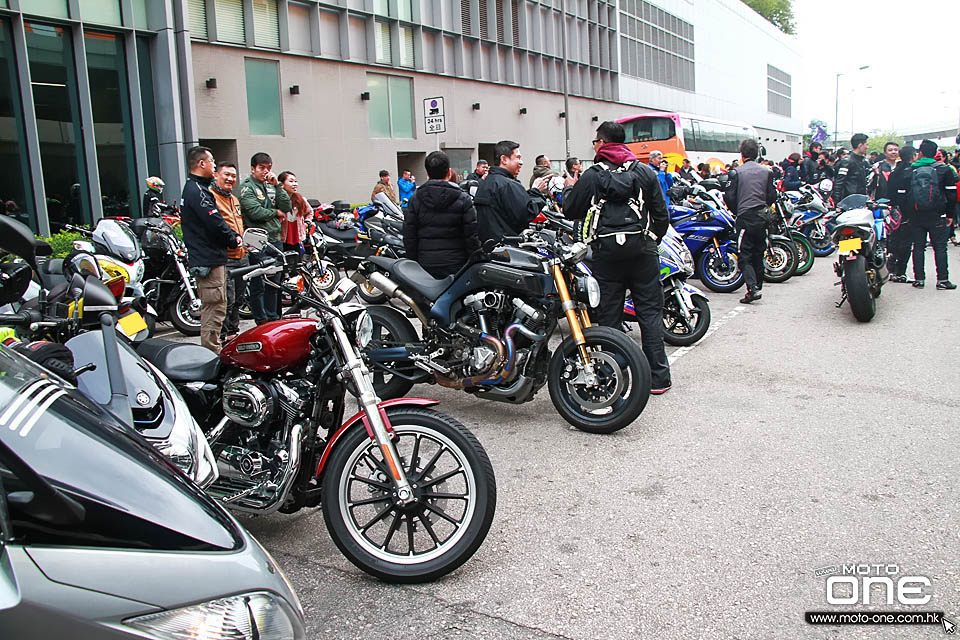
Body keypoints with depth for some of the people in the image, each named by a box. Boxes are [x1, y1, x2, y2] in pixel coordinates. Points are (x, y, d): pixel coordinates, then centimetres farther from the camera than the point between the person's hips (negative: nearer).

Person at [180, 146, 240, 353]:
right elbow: (214, 223, -22)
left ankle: (211, 352, 26)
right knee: (214, 308, -8)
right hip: (209, 261, -11)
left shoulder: (192, 188, 19)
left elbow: (214, 219, 20)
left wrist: (234, 235, 7)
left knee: (213, 308, 17)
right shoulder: (197, 191, -16)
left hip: (206, 258, 11)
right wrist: (233, 239, -6)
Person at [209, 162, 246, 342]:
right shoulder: (210, 195, -9)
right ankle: (223, 337, 0)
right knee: (227, 300, -9)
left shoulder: (234, 199, 22)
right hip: (224, 258, -10)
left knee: (239, 298, 17)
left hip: (241, 256, 10)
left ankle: (234, 331, 29)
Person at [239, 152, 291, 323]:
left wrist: (277, 186, -1)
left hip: (275, 239, 7)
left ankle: (273, 318, 22)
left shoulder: (271, 186, 16)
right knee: (258, 285, -4)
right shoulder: (247, 187, -4)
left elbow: (287, 207, 7)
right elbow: (255, 212, -16)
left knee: (274, 283, 13)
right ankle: (261, 321, 3)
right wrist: (276, 213, -2)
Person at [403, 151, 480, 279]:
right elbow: (472, 236, -5)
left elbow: (409, 237, 3)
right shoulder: (463, 199, -3)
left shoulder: (415, 199, 2)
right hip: (456, 266, -2)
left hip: (426, 266, 2)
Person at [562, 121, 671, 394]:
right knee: (650, 311, 5)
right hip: (642, 248, 2)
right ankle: (658, 377, 6)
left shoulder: (592, 176, 0)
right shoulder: (645, 172, 7)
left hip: (607, 250, -1)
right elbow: (661, 214, 7)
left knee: (608, 314, 5)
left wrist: (568, 190, 25)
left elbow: (571, 210, 5)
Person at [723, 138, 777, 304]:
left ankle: (753, 288, -18)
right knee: (758, 255, 14)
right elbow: (772, 196, 4)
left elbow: (729, 197, -8)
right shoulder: (766, 172, 4)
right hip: (762, 218, 4)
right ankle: (758, 287, 21)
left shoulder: (736, 172, -7)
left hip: (744, 218, -4)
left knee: (744, 256, -3)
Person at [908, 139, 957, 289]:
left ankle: (919, 279, 9)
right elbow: (951, 194, 0)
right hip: (937, 216, -1)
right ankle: (942, 280, 2)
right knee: (940, 248, 4)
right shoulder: (944, 169, -1)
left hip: (916, 216, 1)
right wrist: (950, 214, 7)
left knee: (918, 247, 8)